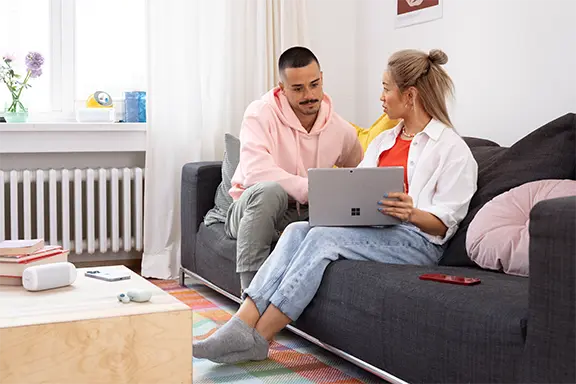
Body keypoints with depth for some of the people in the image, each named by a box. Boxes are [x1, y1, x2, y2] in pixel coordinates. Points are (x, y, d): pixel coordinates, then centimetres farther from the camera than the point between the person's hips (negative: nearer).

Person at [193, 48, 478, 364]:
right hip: (368, 229, 7)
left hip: (417, 239, -7)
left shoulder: (452, 148, 0)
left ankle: (257, 339, -28)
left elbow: (444, 223, -6)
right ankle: (241, 324, -33)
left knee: (323, 237, -29)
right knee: (298, 230, -21)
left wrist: (411, 213, -26)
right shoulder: (383, 140, 24)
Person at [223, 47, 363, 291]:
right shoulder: (261, 113, -12)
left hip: (304, 215, 4)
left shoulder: (342, 130, 2)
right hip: (249, 212, -4)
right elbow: (256, 171, -29)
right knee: (269, 190, -39)